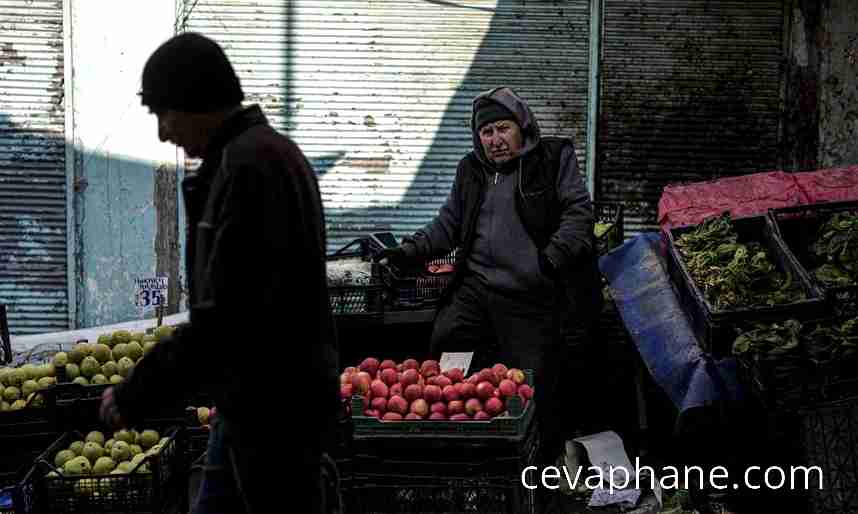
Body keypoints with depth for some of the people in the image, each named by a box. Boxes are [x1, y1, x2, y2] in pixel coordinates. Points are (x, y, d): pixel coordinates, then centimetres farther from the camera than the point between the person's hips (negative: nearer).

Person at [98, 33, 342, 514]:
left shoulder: (249, 164, -20)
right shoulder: (271, 151, 12)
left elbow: (224, 317, -26)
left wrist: (135, 395, -18)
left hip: (274, 407, -10)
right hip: (261, 399, 10)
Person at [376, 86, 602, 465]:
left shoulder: (554, 159, 3)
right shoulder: (471, 170, 18)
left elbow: (578, 212, -4)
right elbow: (448, 224, 22)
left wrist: (558, 253, -21)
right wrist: (410, 251, 7)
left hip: (532, 299, -5)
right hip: (475, 289, 5)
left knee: (534, 389, -4)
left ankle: (547, 463, 14)